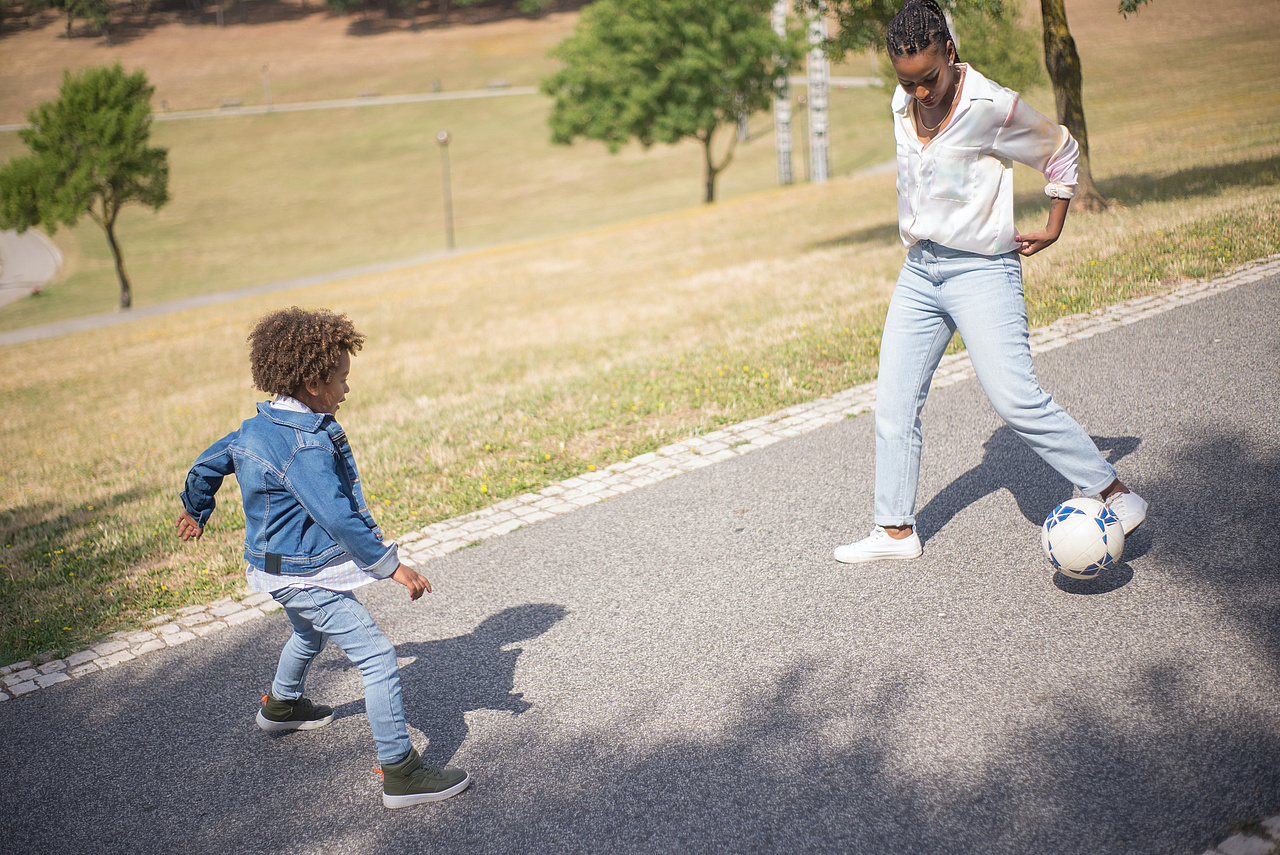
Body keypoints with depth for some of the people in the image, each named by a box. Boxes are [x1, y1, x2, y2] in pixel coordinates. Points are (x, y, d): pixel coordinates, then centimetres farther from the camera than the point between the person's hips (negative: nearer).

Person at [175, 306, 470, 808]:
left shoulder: (259, 428, 3)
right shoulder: (305, 447, -28)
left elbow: (209, 461, 18)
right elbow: (338, 517, -31)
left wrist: (195, 510, 35)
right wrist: (390, 565, -25)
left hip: (280, 566, 10)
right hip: (306, 574, -10)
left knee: (310, 635, 37)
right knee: (377, 658, -10)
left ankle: (281, 706, 62)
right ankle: (400, 773, -9)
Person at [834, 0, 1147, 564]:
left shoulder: (993, 108, -14)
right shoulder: (902, 106, 5)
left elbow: (1061, 152, 1)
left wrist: (1052, 228, 3)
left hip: (982, 270, -6)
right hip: (919, 269, 6)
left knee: (1016, 400, -15)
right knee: (893, 401, 4)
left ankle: (1117, 496, -3)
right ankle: (896, 531, 14)